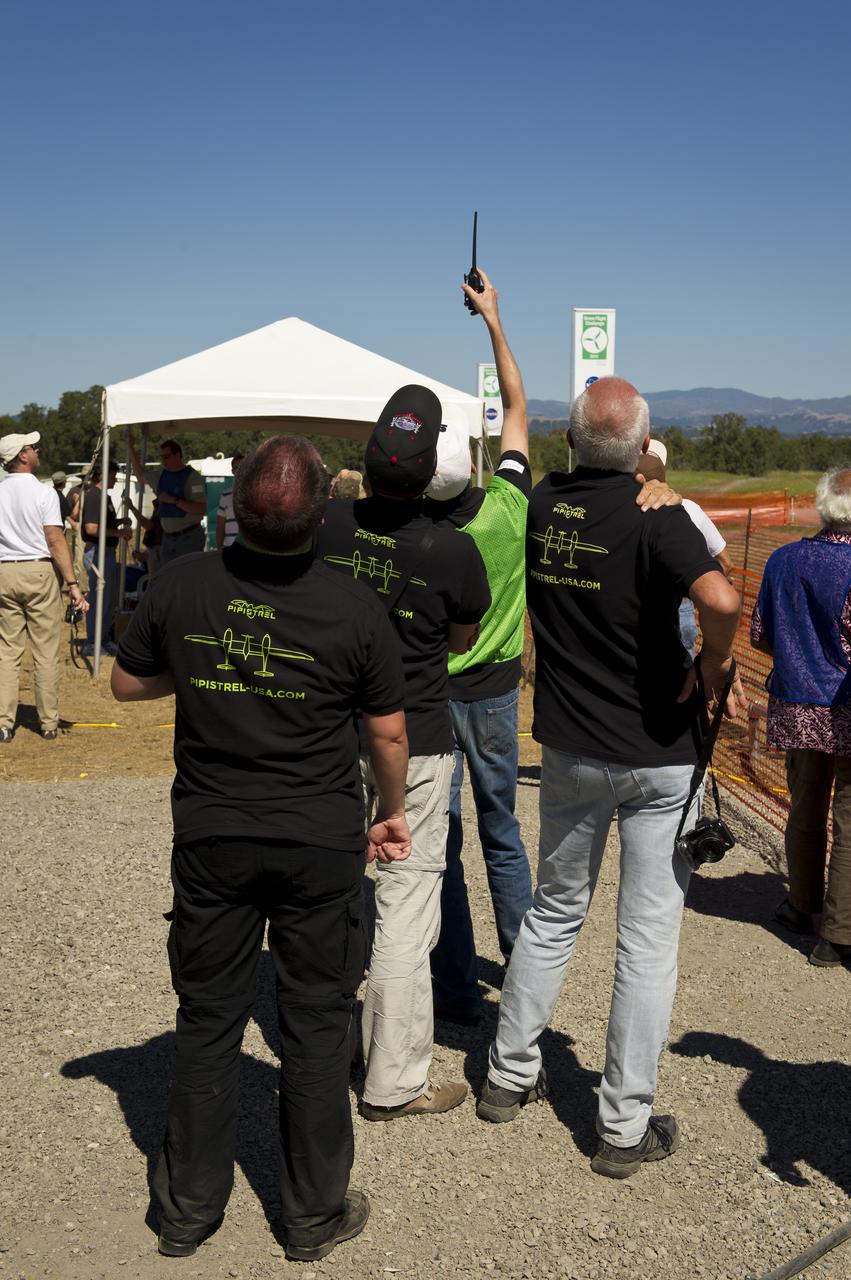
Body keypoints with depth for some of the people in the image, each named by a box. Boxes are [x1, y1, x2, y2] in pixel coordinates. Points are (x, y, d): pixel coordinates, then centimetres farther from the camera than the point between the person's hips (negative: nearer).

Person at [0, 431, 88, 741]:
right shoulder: (44, 492, -9)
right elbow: (55, 541, -14)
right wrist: (72, 584, -15)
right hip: (39, 572, -4)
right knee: (46, 653, 4)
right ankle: (49, 723, 9)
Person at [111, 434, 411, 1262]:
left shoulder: (180, 586, -10)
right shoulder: (355, 610, -14)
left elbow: (126, 684, 5)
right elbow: (388, 734, -4)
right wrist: (391, 812, 13)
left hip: (210, 833, 2)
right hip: (320, 838, -2)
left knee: (208, 1017, 15)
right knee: (315, 1023, 11)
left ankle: (189, 1208, 28)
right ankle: (314, 1214, 24)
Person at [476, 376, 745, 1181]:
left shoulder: (540, 504, -4)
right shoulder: (653, 518, -20)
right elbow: (720, 598, -35)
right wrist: (715, 669, -20)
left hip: (568, 747, 5)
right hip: (659, 753, -5)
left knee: (554, 911, 22)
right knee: (648, 939, 5)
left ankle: (509, 1075, 33)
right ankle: (625, 1127, 14)